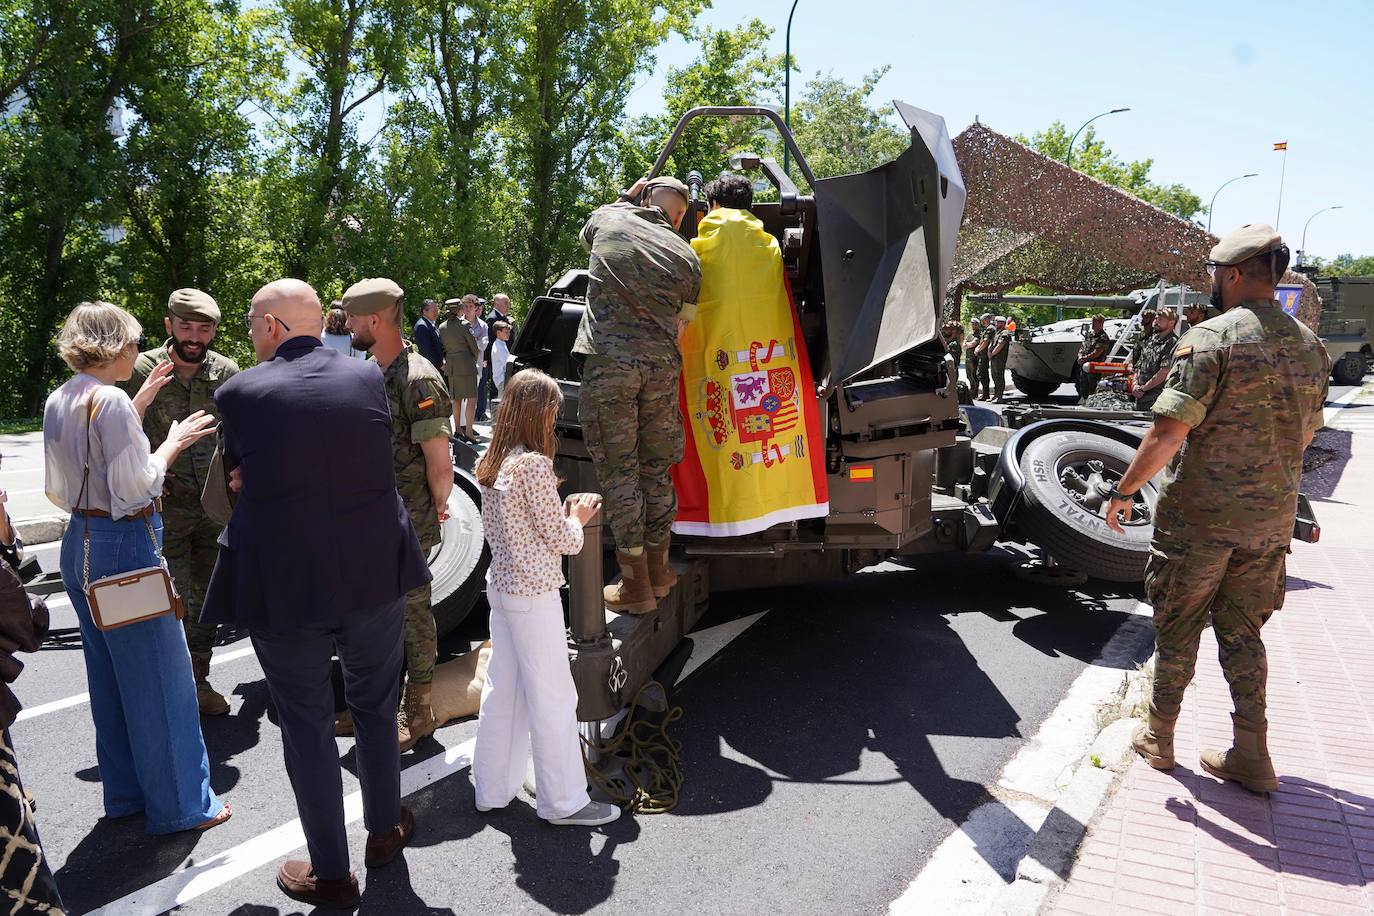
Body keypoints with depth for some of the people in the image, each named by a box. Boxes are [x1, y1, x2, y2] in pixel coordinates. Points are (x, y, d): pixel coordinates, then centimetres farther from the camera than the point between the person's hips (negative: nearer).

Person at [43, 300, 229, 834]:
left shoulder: (59, 402, 8)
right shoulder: (111, 401, -18)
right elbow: (134, 487, -20)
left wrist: (138, 408, 15)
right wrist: (172, 444, -7)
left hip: (80, 545, 9)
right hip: (126, 545, -9)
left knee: (109, 675, 18)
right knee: (159, 674, 2)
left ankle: (126, 791, 31)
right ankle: (178, 804, 12)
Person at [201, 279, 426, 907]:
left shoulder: (239, 392, -10)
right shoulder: (369, 377, -3)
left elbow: (238, 479, 3)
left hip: (283, 585, -3)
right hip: (375, 573, 3)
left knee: (307, 725, 12)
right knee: (375, 707, 21)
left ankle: (331, 874, 24)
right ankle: (384, 830, 39)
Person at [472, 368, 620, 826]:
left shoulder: (490, 464, 5)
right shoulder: (534, 465, -20)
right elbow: (563, 541, -15)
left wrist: (562, 508, 11)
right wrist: (578, 516, 5)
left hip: (501, 586, 9)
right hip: (534, 596, -9)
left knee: (502, 690, 17)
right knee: (552, 698, 3)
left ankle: (492, 789, 29)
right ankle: (563, 800, 16)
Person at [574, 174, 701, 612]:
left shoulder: (608, 219, 8)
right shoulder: (687, 256, 11)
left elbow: (586, 234, 33)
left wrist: (627, 197, 38)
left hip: (607, 361, -2)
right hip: (661, 365, 2)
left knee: (618, 469, 2)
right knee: (656, 467, 15)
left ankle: (636, 585, 6)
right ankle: (657, 567, 27)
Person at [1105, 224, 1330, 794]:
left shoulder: (1211, 337, -17)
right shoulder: (1309, 345, 7)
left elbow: (1170, 429, -22)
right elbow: (1306, 432, 17)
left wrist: (1124, 491, -12)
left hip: (1198, 515, -6)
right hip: (1272, 518, 6)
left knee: (1177, 630, 9)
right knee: (1242, 632, 17)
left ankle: (1158, 738, 23)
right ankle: (1250, 757, 19)